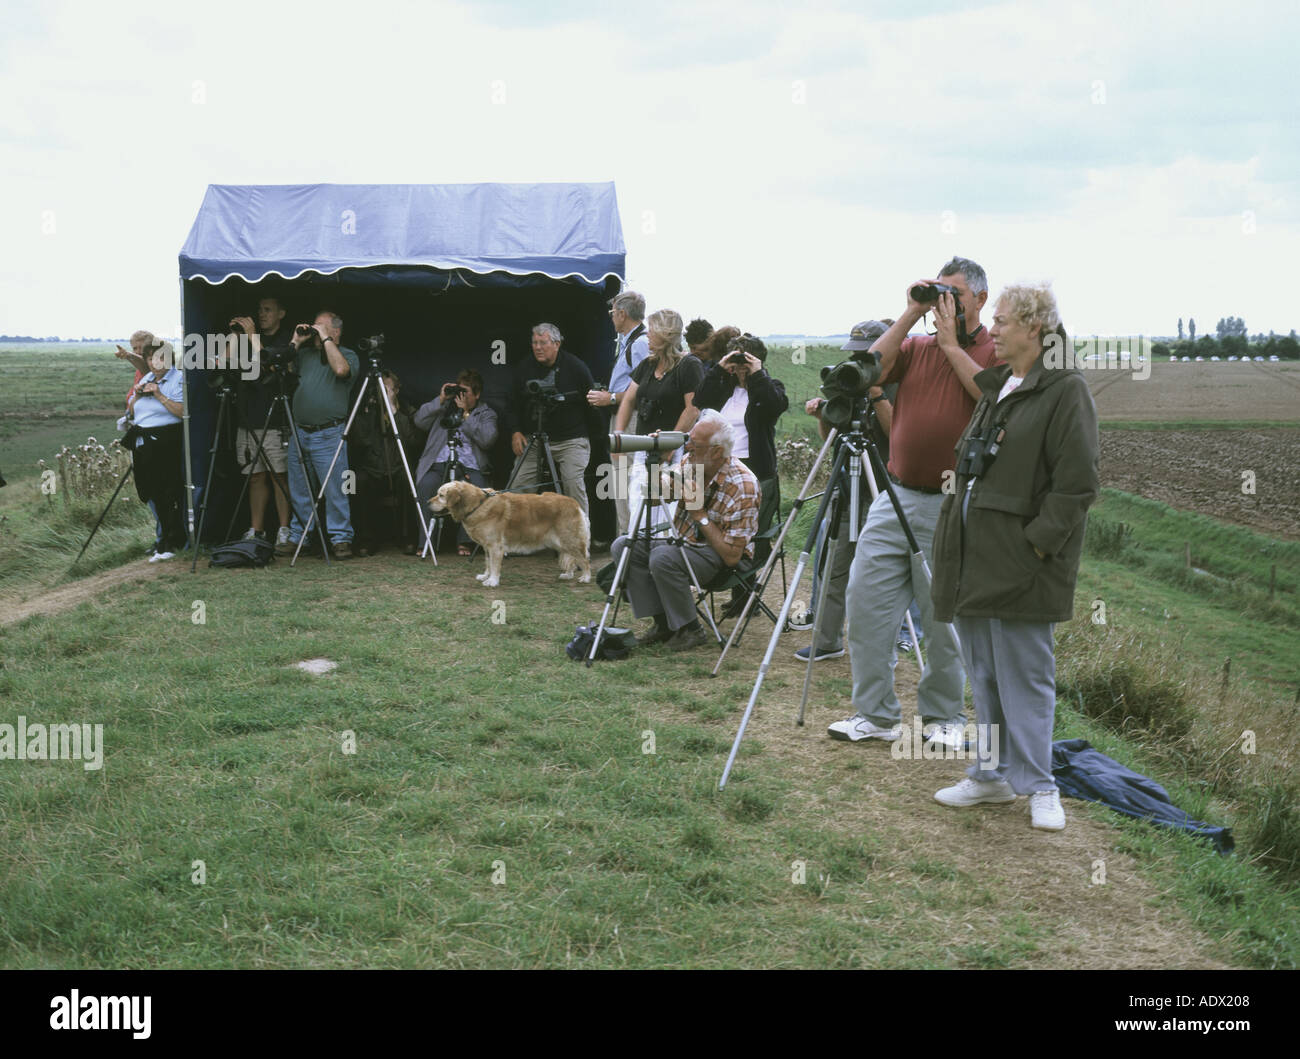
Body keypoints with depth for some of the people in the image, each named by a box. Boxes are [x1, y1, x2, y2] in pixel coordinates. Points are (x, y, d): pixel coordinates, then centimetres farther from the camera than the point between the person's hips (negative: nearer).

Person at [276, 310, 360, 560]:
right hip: (300, 432, 5)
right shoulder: (304, 353, 18)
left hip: (328, 434, -5)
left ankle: (340, 539, -1)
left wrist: (325, 338, -12)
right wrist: (295, 341, 6)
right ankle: (297, 537, 16)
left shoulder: (349, 355, 3)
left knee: (335, 490, -7)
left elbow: (341, 369, -20)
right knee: (300, 491, 9)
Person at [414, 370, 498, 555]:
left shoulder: (486, 414, 15)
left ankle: (464, 542, -21)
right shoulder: (444, 407, 23)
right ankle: (425, 542, -25)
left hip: (469, 466, -1)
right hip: (438, 464, 1)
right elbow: (419, 422, 7)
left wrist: (466, 413, -4)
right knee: (426, 485, -32)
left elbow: (487, 440, -5)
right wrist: (440, 400, 1)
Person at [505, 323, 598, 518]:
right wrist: (515, 432, 0)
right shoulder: (524, 369, 7)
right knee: (519, 486, -6)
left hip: (571, 439, -3)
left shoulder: (575, 367, -3)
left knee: (574, 483, -17)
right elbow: (513, 406, 12)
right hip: (533, 440, 4)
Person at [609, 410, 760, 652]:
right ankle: (663, 624, -4)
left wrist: (700, 514, -25)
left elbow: (732, 556, -24)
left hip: (718, 557, -7)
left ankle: (690, 630, -13)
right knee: (623, 547, -10)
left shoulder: (742, 486, -24)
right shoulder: (689, 463, -5)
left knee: (663, 558, -32)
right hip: (684, 542, 8)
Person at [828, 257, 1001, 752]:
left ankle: (943, 718, 19)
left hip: (951, 506, -4)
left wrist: (950, 341, -9)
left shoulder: (997, 351, 3)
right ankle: (875, 714, 11)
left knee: (945, 615, 2)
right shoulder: (915, 347, 15)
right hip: (896, 496, 4)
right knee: (865, 600, 1)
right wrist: (911, 315, 0)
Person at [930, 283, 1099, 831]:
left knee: (1024, 675, -2)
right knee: (983, 674, 14)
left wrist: (1036, 543, -18)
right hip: (974, 556, 9)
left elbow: (1077, 485, -15)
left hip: (1020, 560, -8)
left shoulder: (1066, 391, -10)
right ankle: (991, 775, 25)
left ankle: (1040, 787, 11)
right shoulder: (996, 387, 16)